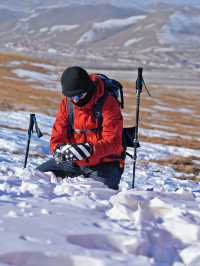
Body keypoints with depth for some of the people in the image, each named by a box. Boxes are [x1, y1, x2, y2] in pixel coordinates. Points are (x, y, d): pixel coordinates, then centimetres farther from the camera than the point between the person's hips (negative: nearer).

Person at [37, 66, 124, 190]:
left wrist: (90, 150, -40)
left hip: (103, 162, -5)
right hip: (73, 161, 5)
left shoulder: (108, 103, -17)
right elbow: (58, 135, -1)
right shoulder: (67, 103, 0)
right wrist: (59, 150, -25)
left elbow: (113, 142, -23)